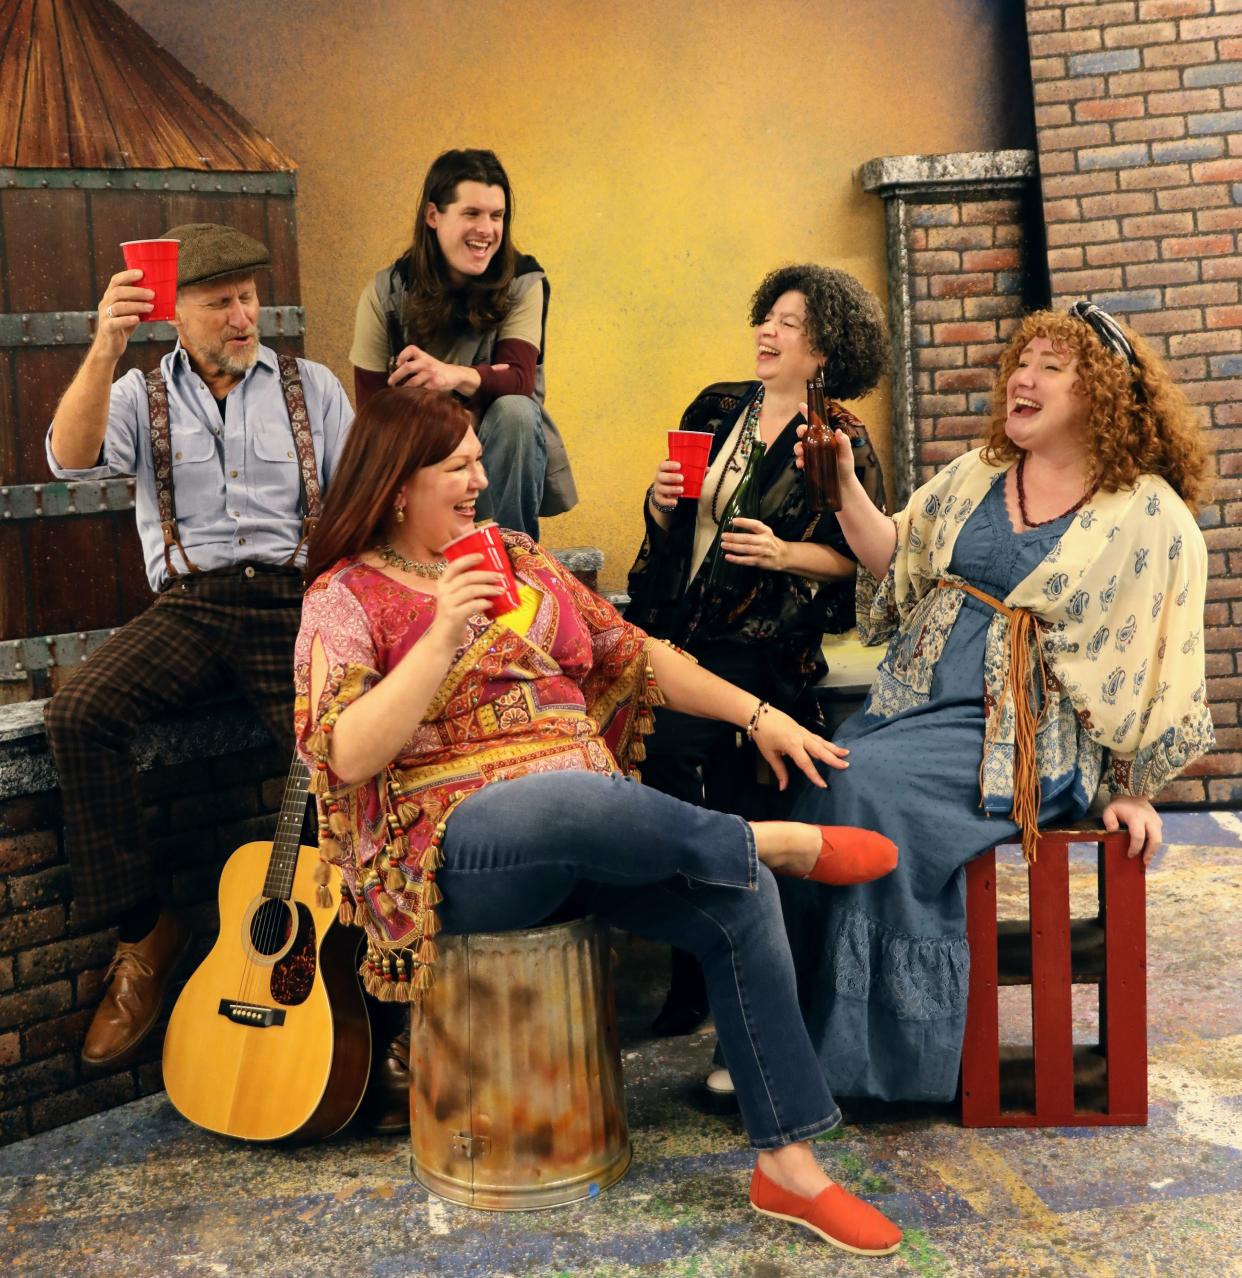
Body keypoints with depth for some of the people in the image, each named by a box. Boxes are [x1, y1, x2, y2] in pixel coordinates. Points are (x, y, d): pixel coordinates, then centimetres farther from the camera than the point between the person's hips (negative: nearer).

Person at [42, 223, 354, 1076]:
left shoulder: (313, 387, 16)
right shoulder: (142, 397, 13)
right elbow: (71, 459, -8)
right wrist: (105, 351, -22)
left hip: (295, 600, -1)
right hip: (191, 606, 1)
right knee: (78, 714, -25)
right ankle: (145, 929, -13)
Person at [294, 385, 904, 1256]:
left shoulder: (520, 559, 17)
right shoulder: (347, 598, -1)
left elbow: (633, 655, 19)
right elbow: (348, 757, -15)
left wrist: (758, 715, 11)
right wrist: (443, 635, -21)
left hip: (587, 841, 6)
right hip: (457, 851, -6)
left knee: (739, 899, -17)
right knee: (574, 797, -39)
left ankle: (790, 1166, -9)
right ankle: (782, 842, -16)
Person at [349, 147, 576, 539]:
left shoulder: (523, 283, -7)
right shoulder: (385, 294, -7)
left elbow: (519, 379, -22)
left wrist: (457, 376, -45)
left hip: (505, 447, 2)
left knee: (514, 410, -33)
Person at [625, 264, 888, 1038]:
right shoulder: (718, 408, 13)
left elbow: (858, 557, -1)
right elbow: (665, 524, 18)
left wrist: (782, 554, -16)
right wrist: (662, 499, -4)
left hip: (762, 641, -5)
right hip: (674, 620, 5)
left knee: (672, 747, -25)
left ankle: (697, 976, -9)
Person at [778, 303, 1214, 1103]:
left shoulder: (1151, 516, -2)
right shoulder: (977, 475, 14)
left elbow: (1164, 661, 0)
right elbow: (899, 565, 14)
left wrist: (1137, 790, 1)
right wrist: (846, 490, 0)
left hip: (1023, 737, -5)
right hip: (914, 701, 6)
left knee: (866, 786, -28)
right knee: (813, 782, -20)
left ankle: (887, 1049, -14)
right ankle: (813, 1030, -12)